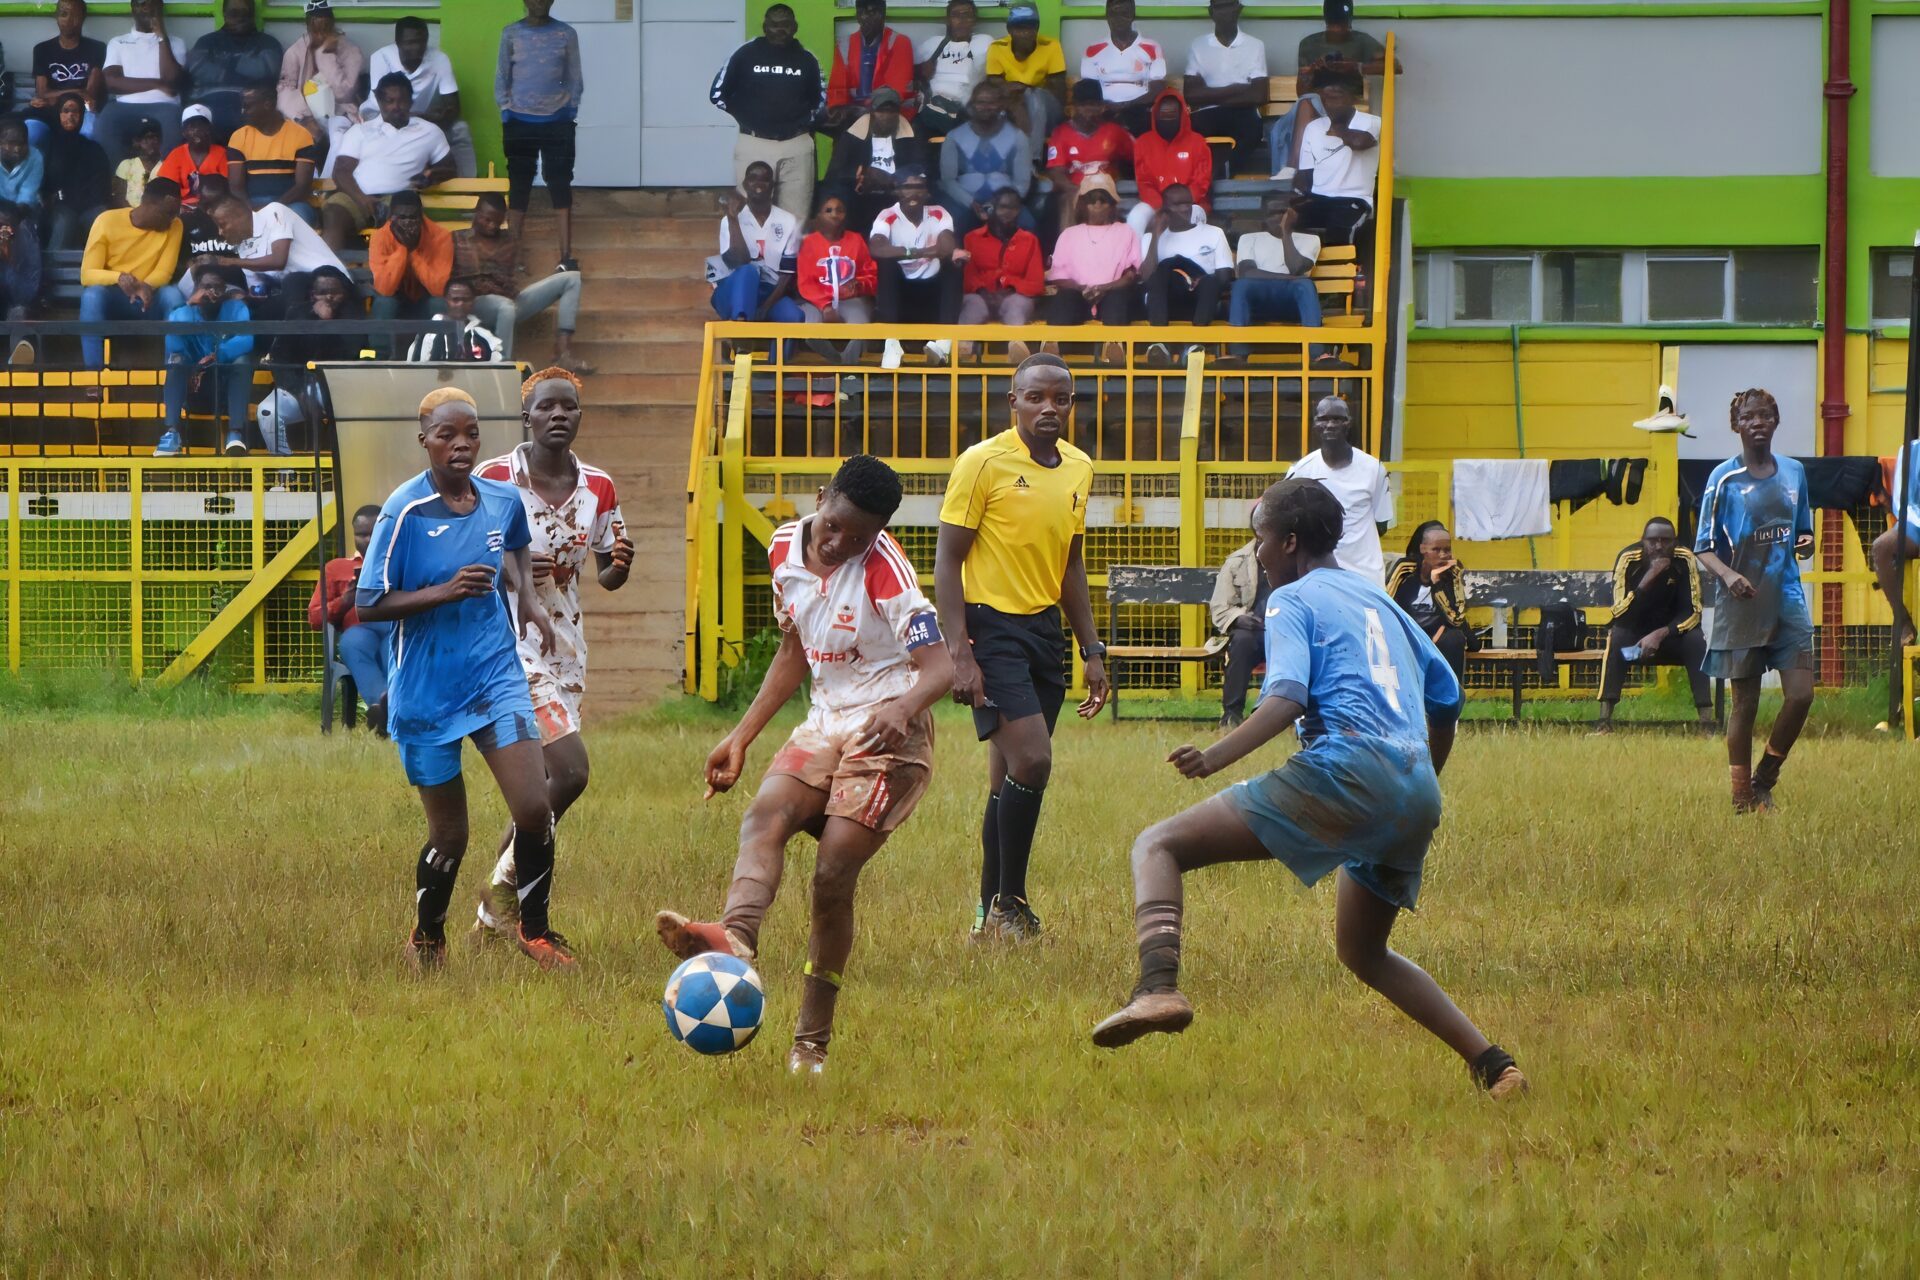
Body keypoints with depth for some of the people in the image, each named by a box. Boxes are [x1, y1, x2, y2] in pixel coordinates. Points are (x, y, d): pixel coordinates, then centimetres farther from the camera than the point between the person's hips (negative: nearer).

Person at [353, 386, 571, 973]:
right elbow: (368, 605, -15)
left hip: (495, 675, 3)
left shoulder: (503, 500, 0)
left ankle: (534, 929, 9)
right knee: (449, 835, 6)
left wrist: (526, 596, 9)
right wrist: (446, 591, -25)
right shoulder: (405, 512, -15)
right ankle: (427, 940, 33)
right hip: (426, 692, -3)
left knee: (534, 809, -13)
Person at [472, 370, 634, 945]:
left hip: (567, 649, 6)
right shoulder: (493, 480, -11)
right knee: (570, 770, -20)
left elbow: (608, 576, 13)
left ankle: (494, 917, 22)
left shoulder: (598, 488, 4)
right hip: (510, 645, -6)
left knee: (540, 789, 9)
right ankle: (504, 885, -2)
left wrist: (621, 565, -9)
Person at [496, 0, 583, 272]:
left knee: (560, 185, -5)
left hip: (557, 122, -1)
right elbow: (502, 77, 5)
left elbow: (574, 79, 7)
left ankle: (566, 255, -7)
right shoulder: (511, 34, 2)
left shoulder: (567, 34, 2)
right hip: (520, 122, 1)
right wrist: (505, 113, -4)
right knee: (519, 185, 5)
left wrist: (571, 111, -3)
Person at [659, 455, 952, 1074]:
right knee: (765, 815, -24)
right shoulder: (786, 549, 4)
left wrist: (903, 707, -46)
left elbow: (941, 665, -25)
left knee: (833, 877, -15)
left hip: (887, 735, -6)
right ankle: (736, 938, -53)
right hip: (824, 726, 6)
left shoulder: (884, 569, -17)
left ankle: (811, 1043, -5)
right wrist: (741, 737, 17)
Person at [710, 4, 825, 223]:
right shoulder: (746, 55, 2)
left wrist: (805, 122, 8)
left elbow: (821, 99, 21)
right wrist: (746, 117, 4)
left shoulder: (806, 59, 8)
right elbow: (717, 94, 8)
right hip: (754, 144, -1)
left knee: (796, 220, -2)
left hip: (796, 147, 2)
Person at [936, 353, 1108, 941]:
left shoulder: (1078, 468, 11)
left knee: (1011, 776, 9)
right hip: (991, 625, -7)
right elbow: (948, 560, -10)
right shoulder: (983, 463, -10)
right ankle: (1008, 904, -5)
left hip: (1044, 628, 7)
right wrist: (959, 653, -17)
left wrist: (1092, 651, 17)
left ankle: (992, 913, 15)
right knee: (1031, 762, -17)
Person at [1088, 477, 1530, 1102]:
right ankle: (1492, 1063, 18)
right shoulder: (1379, 600, 29)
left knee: (1159, 846, -8)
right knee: (1361, 951, 30)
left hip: (1345, 769, -8)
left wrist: (1216, 757, -21)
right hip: (1416, 796, 8)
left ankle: (1159, 988, -35)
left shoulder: (1294, 600, 8)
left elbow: (1287, 697, -11)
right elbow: (1445, 698, 36)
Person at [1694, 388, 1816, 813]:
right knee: (1745, 702, 0)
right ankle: (1742, 798, 10)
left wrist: (1806, 544, -3)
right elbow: (1704, 547, -4)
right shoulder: (1724, 478, -3)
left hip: (1788, 599, 4)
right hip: (1742, 604, -4)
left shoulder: (1793, 472, 10)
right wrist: (1728, 575, -23)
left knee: (1801, 695, -5)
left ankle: (1765, 779, 16)